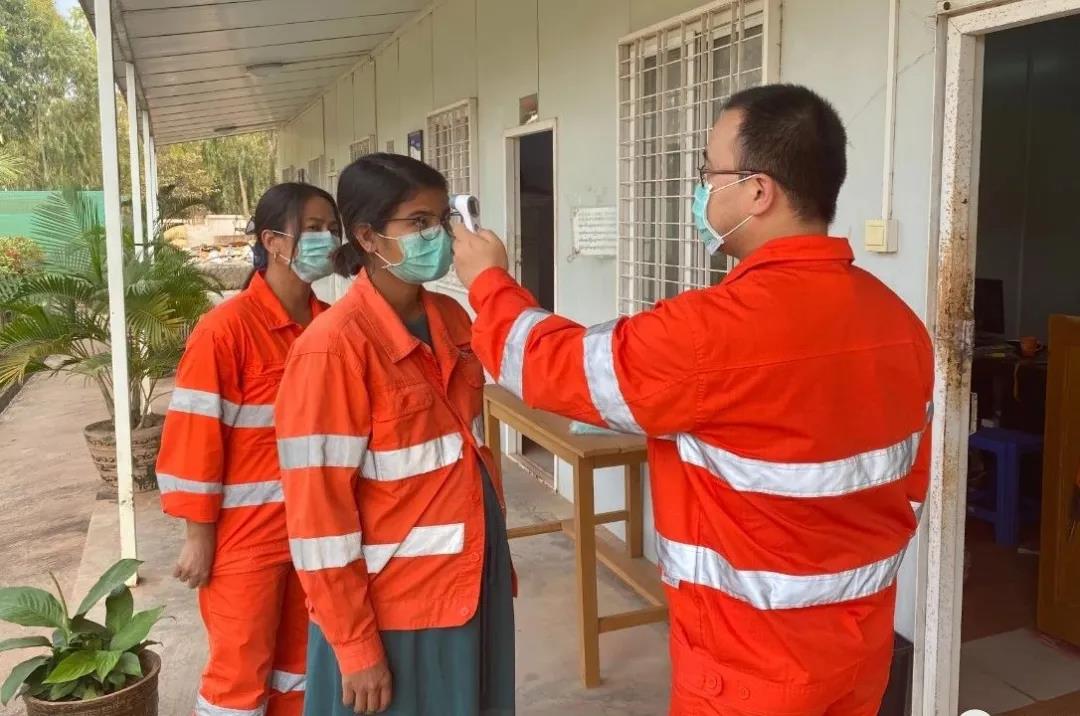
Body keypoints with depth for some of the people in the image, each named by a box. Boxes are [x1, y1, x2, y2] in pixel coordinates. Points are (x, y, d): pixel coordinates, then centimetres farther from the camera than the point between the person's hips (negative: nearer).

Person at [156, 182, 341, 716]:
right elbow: (194, 436, -14)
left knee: (300, 658, 19)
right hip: (247, 534, -5)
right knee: (240, 670, 9)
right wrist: (199, 536, -11)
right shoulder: (226, 328, -17)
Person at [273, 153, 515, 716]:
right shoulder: (334, 345, -18)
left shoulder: (452, 320, 3)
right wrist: (355, 645, -14)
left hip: (473, 585, 7)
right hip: (391, 607, -6)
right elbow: (318, 508, -17)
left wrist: (497, 557, 13)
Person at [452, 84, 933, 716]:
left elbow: (556, 366, -15)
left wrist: (489, 280, 3)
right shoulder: (899, 320, -3)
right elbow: (909, 484, 8)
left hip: (758, 664, -7)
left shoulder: (723, 327, -28)